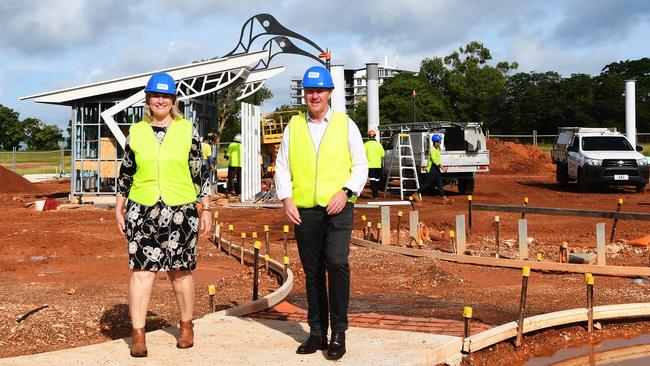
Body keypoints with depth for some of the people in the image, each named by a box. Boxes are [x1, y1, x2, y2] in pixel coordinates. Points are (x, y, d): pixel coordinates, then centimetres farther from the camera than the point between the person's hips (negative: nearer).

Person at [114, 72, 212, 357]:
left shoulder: (187, 130, 4)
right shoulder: (136, 132, 8)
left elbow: (200, 172, 5)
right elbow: (125, 173, 13)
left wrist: (206, 209, 4)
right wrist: (119, 208, 12)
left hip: (181, 211, -1)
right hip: (142, 212, 1)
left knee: (180, 270, 7)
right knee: (141, 270, -3)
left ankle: (186, 327, 23)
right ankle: (138, 335, 2)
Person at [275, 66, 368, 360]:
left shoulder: (345, 124, 7)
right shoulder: (293, 126, 11)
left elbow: (361, 166, 7)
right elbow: (282, 167, 11)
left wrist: (345, 192, -9)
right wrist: (286, 198, -3)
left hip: (338, 209, -2)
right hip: (304, 210, 2)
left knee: (336, 263, -17)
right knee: (312, 272, 8)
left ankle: (339, 332, -6)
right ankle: (317, 333, 18)